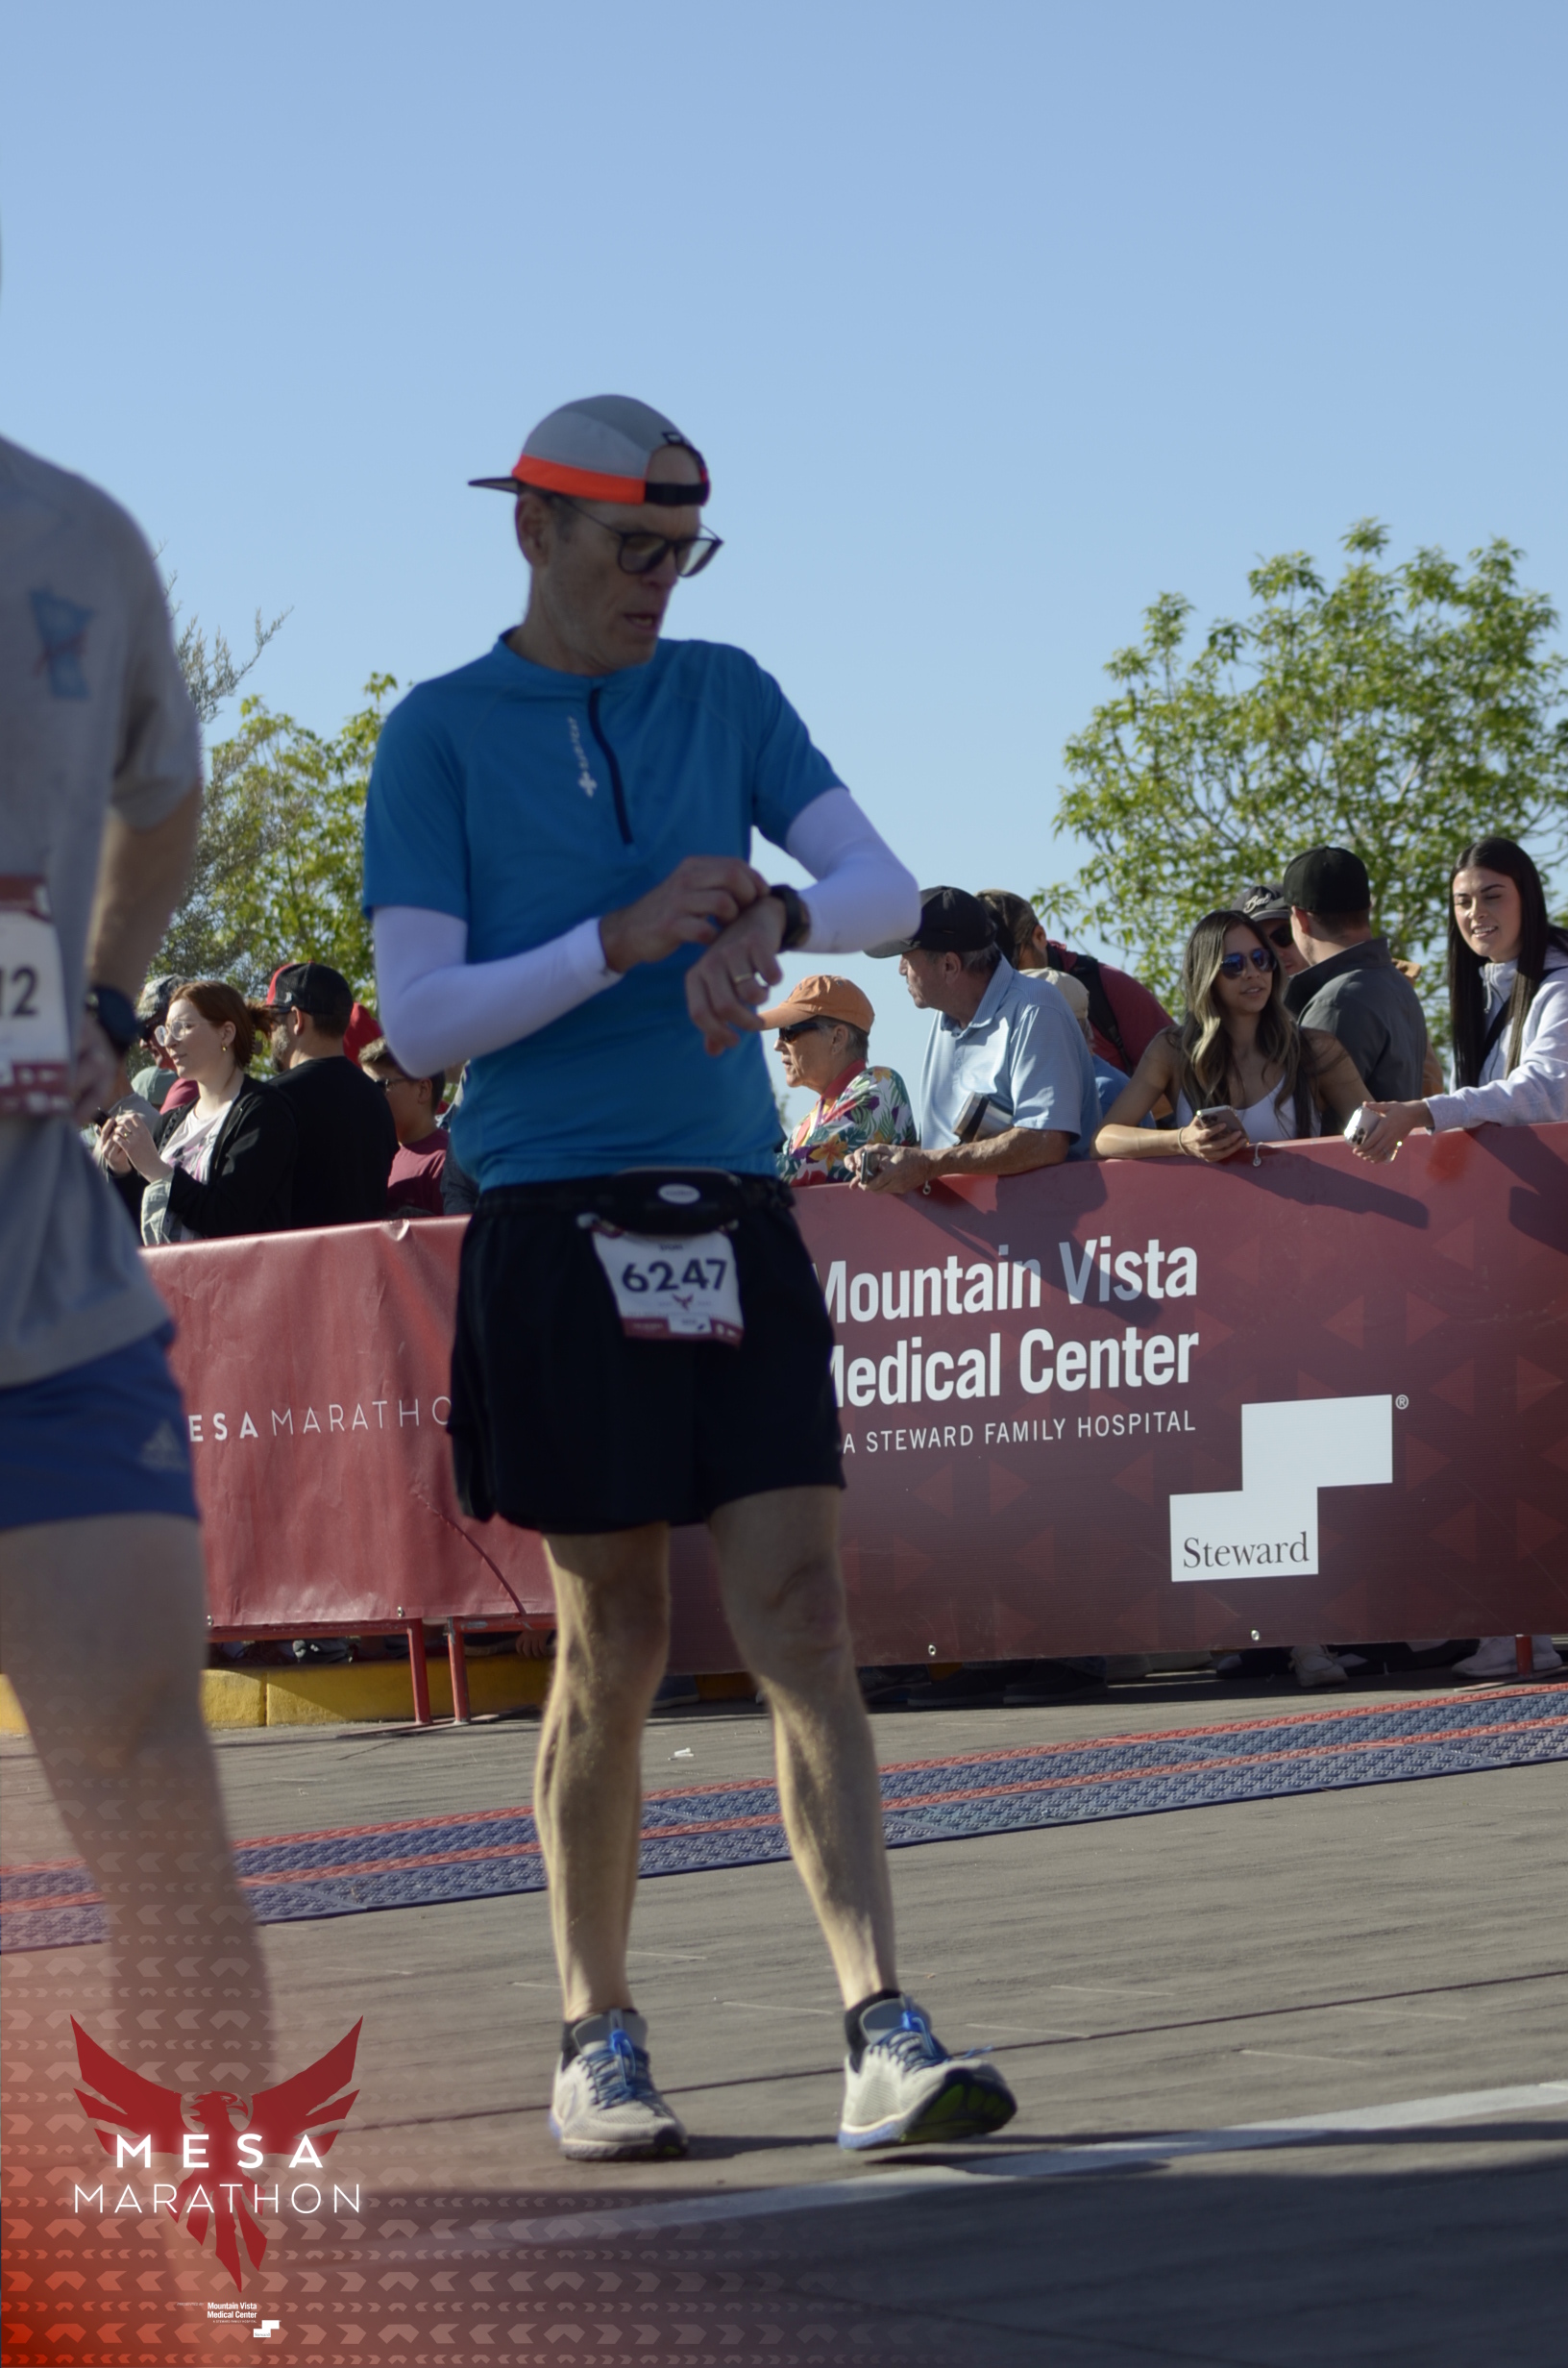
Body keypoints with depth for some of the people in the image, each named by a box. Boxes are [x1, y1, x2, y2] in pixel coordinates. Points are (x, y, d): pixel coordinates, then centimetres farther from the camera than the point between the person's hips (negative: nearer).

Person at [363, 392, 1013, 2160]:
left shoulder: (725, 693, 12)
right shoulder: (440, 734, 1)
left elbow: (886, 887, 3)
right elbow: (418, 1022, -5)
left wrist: (773, 921, -18)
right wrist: (623, 938, -16)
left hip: (736, 1216, 3)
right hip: (557, 1226, -3)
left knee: (800, 1618, -6)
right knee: (611, 1645, 1)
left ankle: (883, 2036, -10)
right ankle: (597, 2042, 15)